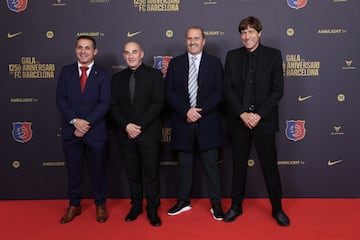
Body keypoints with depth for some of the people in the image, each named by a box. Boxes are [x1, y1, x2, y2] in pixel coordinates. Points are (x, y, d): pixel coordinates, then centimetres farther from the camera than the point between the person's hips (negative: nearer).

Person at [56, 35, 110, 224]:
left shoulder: (102, 74, 1)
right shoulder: (66, 71, 7)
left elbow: (104, 103, -7)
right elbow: (60, 99, 0)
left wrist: (87, 124, -16)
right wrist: (75, 120, -13)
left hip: (95, 131, -2)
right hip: (71, 130, 2)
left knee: (98, 169, 9)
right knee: (73, 170, 11)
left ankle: (100, 205, 24)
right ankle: (74, 205, 26)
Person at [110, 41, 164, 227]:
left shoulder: (154, 74, 2)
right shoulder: (118, 78, 12)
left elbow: (158, 103, -7)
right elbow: (114, 106, 6)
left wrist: (140, 126, -13)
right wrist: (126, 126, -10)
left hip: (149, 133, -3)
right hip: (126, 134, 3)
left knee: (151, 174, 2)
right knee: (132, 174, 10)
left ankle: (152, 210, 14)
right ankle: (136, 206, 25)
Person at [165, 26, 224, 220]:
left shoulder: (214, 62, 5)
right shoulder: (175, 63, 8)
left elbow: (219, 92, -3)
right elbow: (169, 92, 1)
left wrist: (200, 111, -13)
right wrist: (186, 110, -12)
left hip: (207, 122, -1)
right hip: (182, 122, 2)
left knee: (211, 164, 3)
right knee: (184, 164, 11)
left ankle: (216, 203, 14)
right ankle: (183, 201, 24)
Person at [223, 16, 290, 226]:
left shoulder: (273, 55, 0)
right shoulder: (232, 56, 5)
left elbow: (278, 90, -4)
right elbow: (228, 89, 1)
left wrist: (259, 114, -13)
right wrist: (242, 114, -11)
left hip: (264, 120, -1)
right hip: (239, 120, 2)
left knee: (270, 165, 6)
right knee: (239, 165, 11)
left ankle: (277, 208, 21)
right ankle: (236, 206, 25)